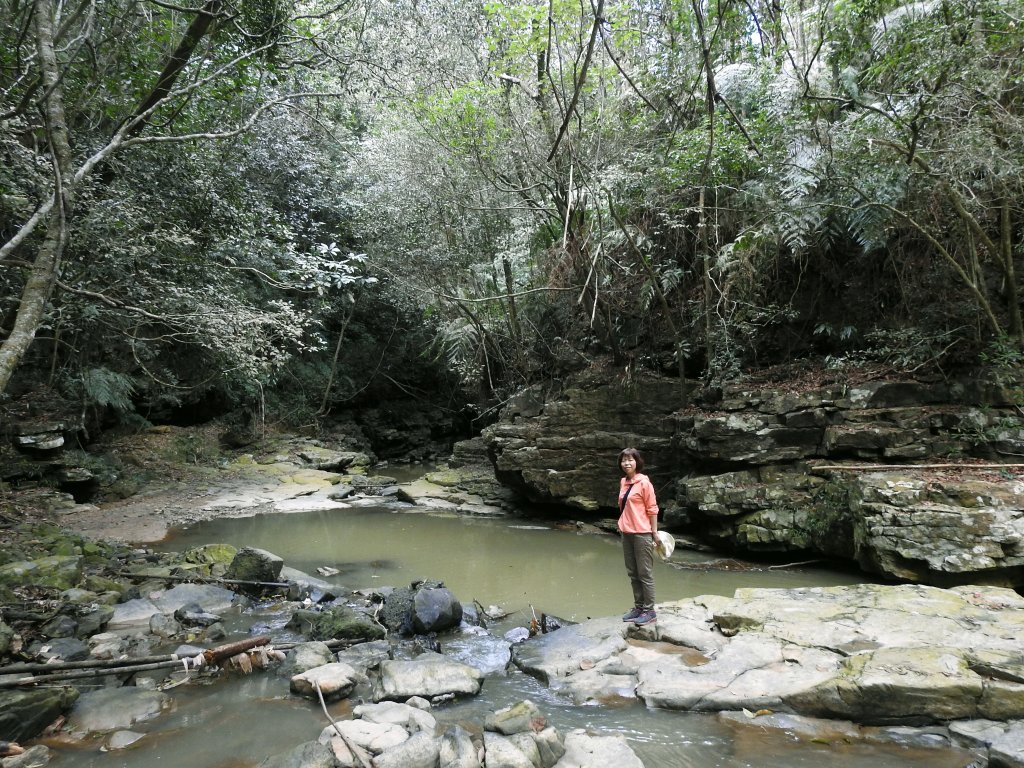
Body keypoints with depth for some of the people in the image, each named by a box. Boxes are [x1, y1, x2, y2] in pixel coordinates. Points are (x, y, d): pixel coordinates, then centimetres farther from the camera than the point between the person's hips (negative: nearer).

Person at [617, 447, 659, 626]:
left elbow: (652, 509, -10)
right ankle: (638, 607, 23)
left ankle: (649, 611, 7)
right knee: (633, 573, 13)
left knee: (645, 573, -1)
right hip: (627, 533, 7)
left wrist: (655, 533, -10)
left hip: (642, 533, -7)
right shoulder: (623, 482, 9)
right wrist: (622, 525, 16)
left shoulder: (644, 482, -11)